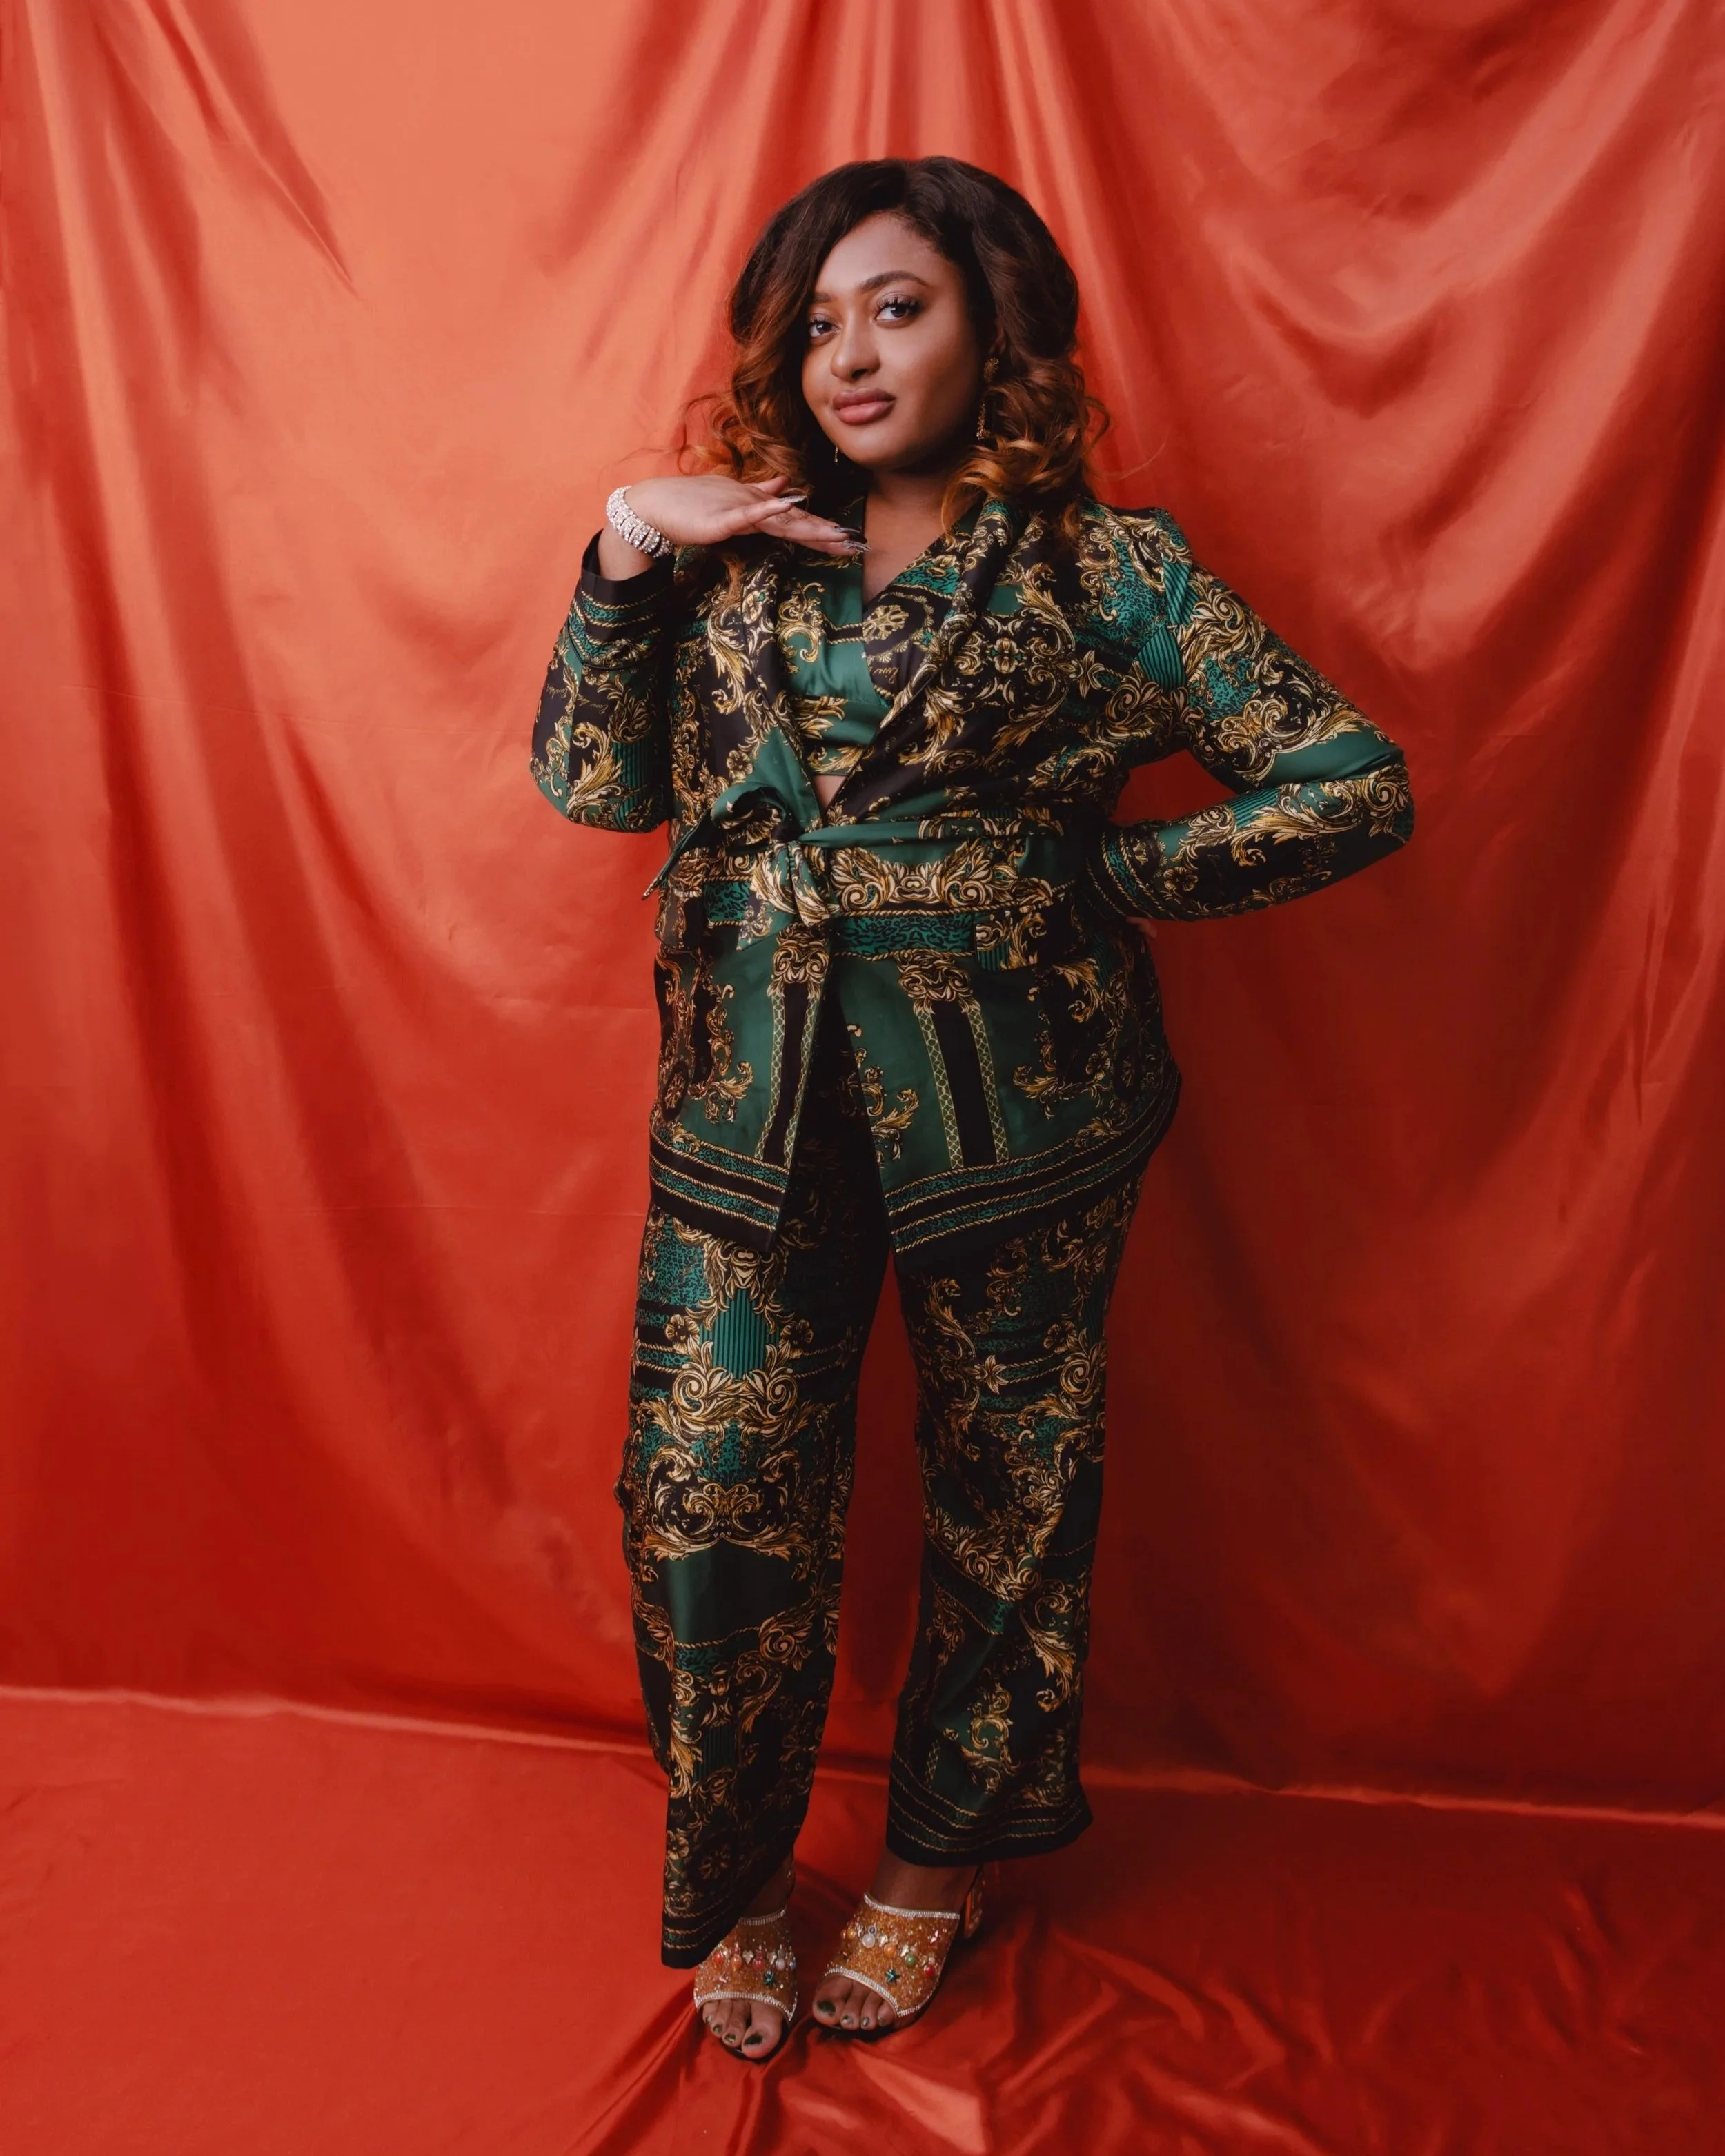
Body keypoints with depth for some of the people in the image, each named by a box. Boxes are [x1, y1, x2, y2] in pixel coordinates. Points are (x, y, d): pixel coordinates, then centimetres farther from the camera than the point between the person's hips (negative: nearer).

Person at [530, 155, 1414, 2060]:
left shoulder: (1106, 571, 0)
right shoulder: (741, 563, 11)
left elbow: (1356, 785, -3)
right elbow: (595, 782, 4)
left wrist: (1109, 875, -5)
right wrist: (626, 551, -3)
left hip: (1009, 1106, -2)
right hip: (752, 1114, 3)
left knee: (1004, 1499, 12)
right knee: (709, 1505, 2)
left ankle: (936, 1865, 37)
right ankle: (733, 1881, 29)